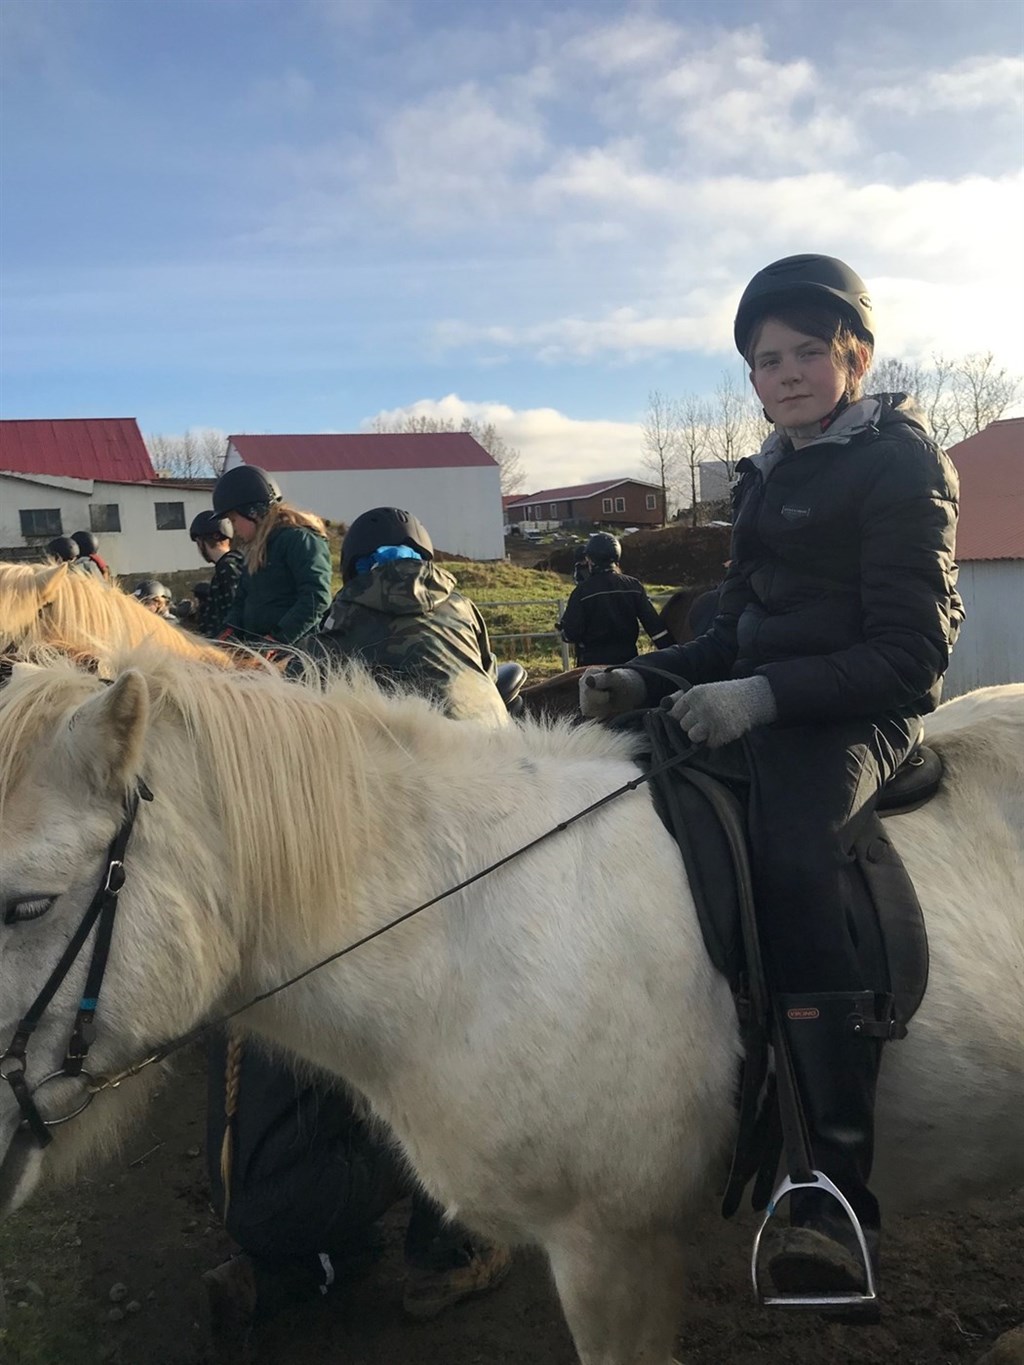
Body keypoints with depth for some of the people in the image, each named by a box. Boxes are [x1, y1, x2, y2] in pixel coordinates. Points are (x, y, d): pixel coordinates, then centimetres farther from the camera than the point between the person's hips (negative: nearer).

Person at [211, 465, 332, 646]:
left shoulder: (299, 539, -7)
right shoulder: (253, 551, 23)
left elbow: (317, 597, -18)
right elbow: (241, 600, 27)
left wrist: (279, 638, -22)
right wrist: (229, 630, 6)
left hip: (294, 650, -8)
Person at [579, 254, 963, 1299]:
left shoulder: (901, 461, -6)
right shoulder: (769, 475, 18)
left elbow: (911, 654, -13)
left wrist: (766, 695, -24)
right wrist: (646, 681, 3)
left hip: (865, 714, -8)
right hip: (764, 708, 9)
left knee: (787, 862, -33)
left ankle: (836, 1193, -23)